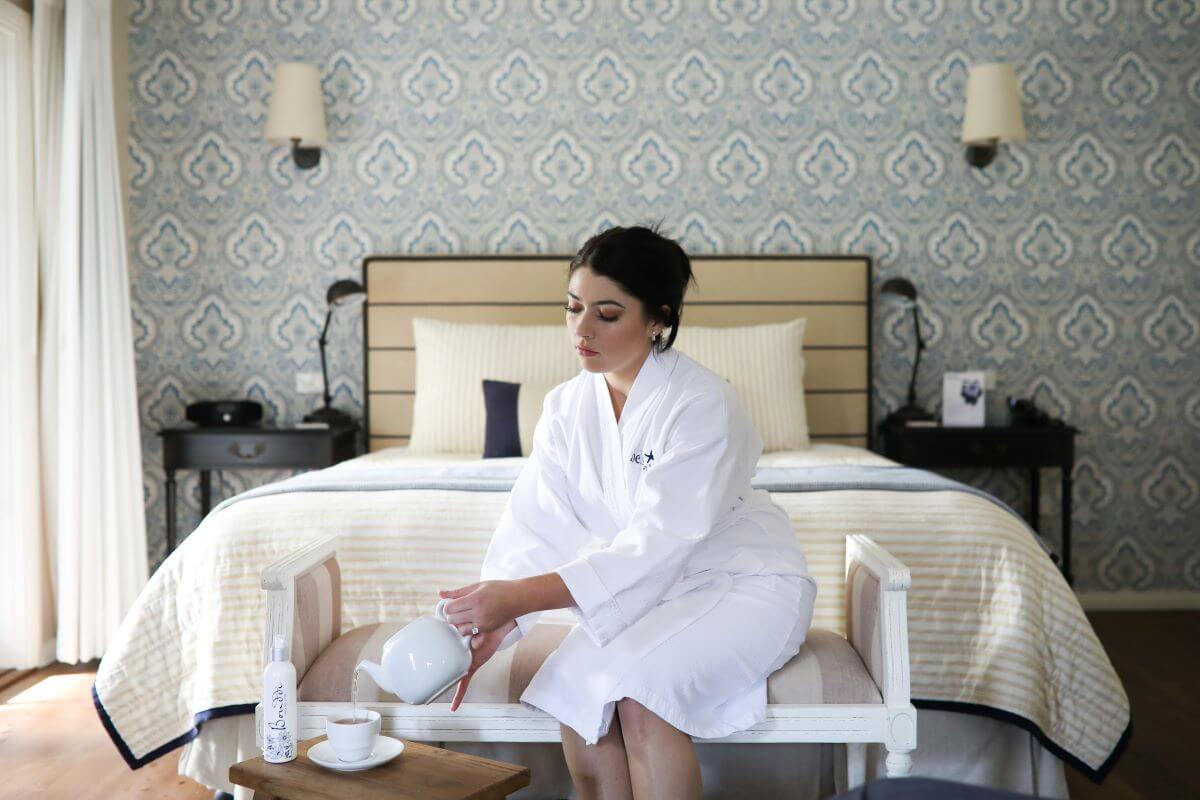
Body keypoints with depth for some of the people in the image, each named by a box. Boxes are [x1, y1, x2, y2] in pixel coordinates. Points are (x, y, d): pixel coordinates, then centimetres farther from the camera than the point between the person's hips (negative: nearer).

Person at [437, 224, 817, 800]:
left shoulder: (702, 403, -24)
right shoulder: (566, 407, -4)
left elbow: (659, 542, -30)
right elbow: (534, 527, -11)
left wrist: (523, 595, -38)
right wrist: (491, 624, -29)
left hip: (744, 584, -5)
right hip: (646, 589, 5)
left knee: (639, 688, -28)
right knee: (572, 686, -20)